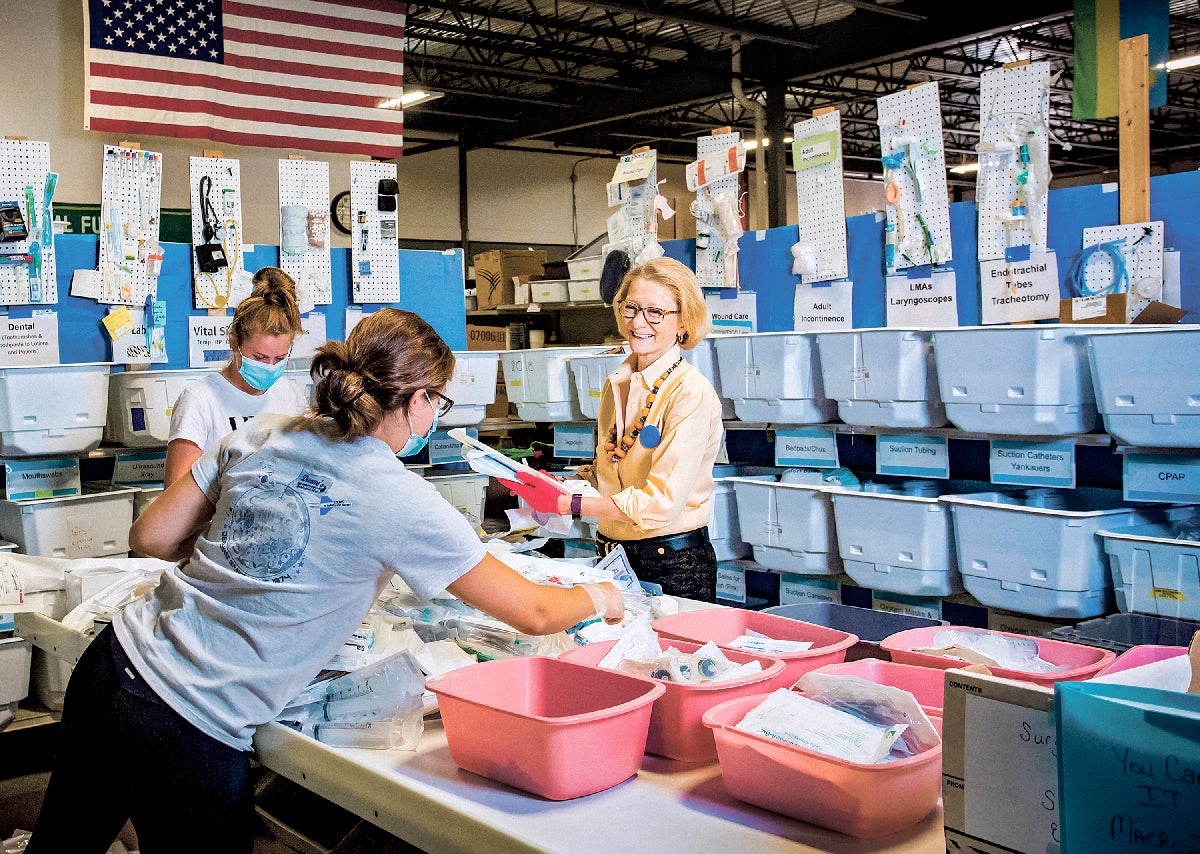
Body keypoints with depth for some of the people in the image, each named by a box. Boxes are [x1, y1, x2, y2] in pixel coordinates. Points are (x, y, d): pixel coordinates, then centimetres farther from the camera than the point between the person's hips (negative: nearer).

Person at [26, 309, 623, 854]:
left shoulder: (261, 435, 1)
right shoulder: (401, 501, -14)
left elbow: (150, 536, 7)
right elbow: (532, 614, -5)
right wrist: (598, 599, 15)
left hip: (116, 661, 6)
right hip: (188, 731, -6)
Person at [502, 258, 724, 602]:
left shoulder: (692, 393, -16)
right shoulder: (617, 383, 6)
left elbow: (662, 502, -22)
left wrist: (564, 504, -21)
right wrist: (556, 483, -2)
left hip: (673, 564, -6)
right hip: (615, 556, 6)